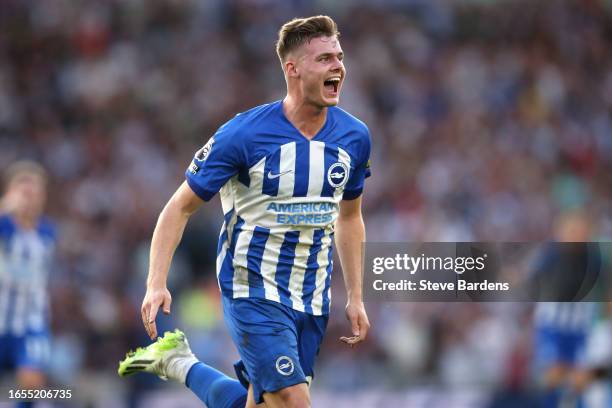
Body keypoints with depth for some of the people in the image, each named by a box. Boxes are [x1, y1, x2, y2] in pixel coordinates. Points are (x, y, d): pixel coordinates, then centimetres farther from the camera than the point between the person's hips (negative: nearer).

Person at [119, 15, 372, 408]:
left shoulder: (354, 137, 0)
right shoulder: (243, 135, -15)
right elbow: (180, 207, -7)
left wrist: (356, 297, 14)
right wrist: (157, 283, -17)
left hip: (312, 300, 6)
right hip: (253, 290, -5)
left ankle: (177, 363, 28)